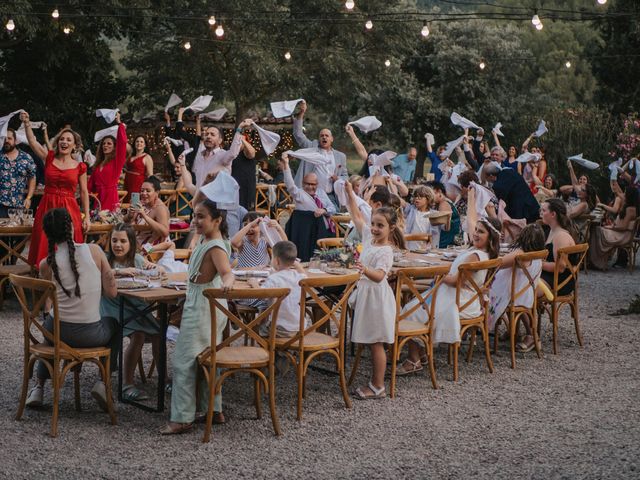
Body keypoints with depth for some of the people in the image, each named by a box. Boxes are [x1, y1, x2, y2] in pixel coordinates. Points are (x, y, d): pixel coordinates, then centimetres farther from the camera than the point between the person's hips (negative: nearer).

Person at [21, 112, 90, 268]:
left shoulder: (80, 167, 2)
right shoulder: (49, 158, 5)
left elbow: (84, 193, 5)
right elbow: (32, 141, -5)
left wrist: (87, 217, 1)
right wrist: (26, 123, -19)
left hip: (69, 210, -1)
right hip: (47, 208, 1)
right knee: (45, 249, 1)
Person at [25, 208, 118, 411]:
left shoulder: (46, 264, -7)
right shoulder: (94, 250, -9)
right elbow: (112, 292, -5)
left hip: (58, 333, 2)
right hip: (90, 335, -2)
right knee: (113, 324, 33)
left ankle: (38, 387, 34)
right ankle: (103, 382, 16)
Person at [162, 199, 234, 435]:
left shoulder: (215, 247, -24)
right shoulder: (206, 239, 4)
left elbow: (227, 272, -41)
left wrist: (226, 283, -56)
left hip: (203, 307, -10)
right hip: (202, 305, 10)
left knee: (183, 361, -6)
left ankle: (182, 418, -3)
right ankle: (214, 410, 27)